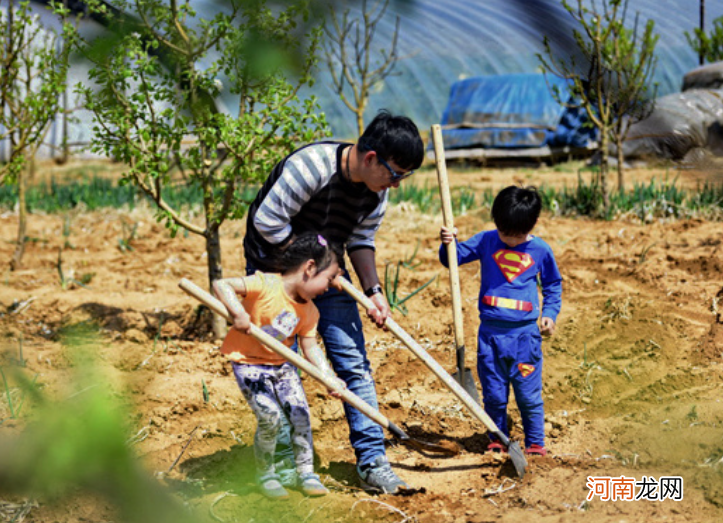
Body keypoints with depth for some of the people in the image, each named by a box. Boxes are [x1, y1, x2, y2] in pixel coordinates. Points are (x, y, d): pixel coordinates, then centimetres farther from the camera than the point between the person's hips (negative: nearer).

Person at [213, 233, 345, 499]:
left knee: (300, 414, -2)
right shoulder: (266, 285, -23)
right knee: (270, 417, -15)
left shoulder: (309, 311, -1)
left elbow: (311, 348, -2)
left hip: (282, 364, 6)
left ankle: (306, 472, 16)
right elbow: (221, 285, -26)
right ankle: (265, 474, 7)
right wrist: (238, 312, -38)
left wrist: (330, 378, -15)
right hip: (249, 363, -6)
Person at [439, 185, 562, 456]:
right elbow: (454, 258, 5)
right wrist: (448, 243, -17)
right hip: (491, 332, 1)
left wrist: (550, 313, 0)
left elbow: (553, 285, 14)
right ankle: (497, 440, 24)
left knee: (528, 394, 2)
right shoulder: (486, 242, 2)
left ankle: (535, 444, 15)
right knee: (494, 394, 8)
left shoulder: (541, 250, 1)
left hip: (525, 333, -1)